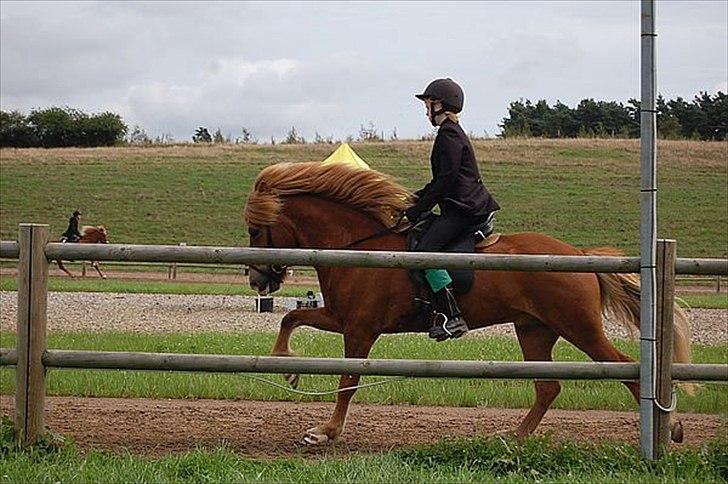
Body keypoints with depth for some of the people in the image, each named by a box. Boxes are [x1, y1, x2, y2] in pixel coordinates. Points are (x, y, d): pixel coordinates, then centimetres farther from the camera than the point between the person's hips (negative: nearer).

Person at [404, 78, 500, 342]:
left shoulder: (449, 135, -10)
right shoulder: (453, 133, 22)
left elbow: (446, 180, -17)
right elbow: (442, 180, 27)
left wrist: (416, 210, -14)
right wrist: (414, 199, 18)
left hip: (462, 209, -11)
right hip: (464, 208, 11)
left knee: (425, 249, -24)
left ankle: (451, 317, -31)